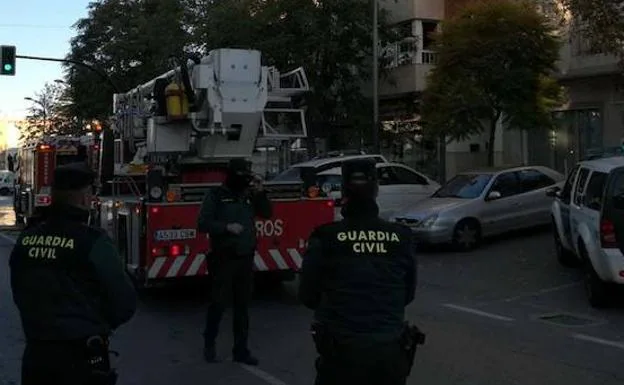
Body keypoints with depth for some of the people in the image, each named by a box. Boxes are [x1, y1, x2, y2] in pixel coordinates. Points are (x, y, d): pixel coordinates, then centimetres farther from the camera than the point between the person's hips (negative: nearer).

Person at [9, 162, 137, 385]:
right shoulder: (93, 242, -17)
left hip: (35, 352, 5)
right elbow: (125, 303, -11)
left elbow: (20, 295, 13)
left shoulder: (26, 239, -1)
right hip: (81, 356, -5)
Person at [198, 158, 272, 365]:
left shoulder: (249, 195, 9)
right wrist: (226, 226, -22)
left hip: (246, 259, 5)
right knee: (219, 302, 1)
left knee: (242, 306, 8)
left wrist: (260, 193, -2)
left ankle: (241, 350, 15)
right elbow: (202, 223, -10)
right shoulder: (216, 195, -5)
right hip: (224, 259, -4)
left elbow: (267, 214, 11)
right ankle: (209, 344, 20)